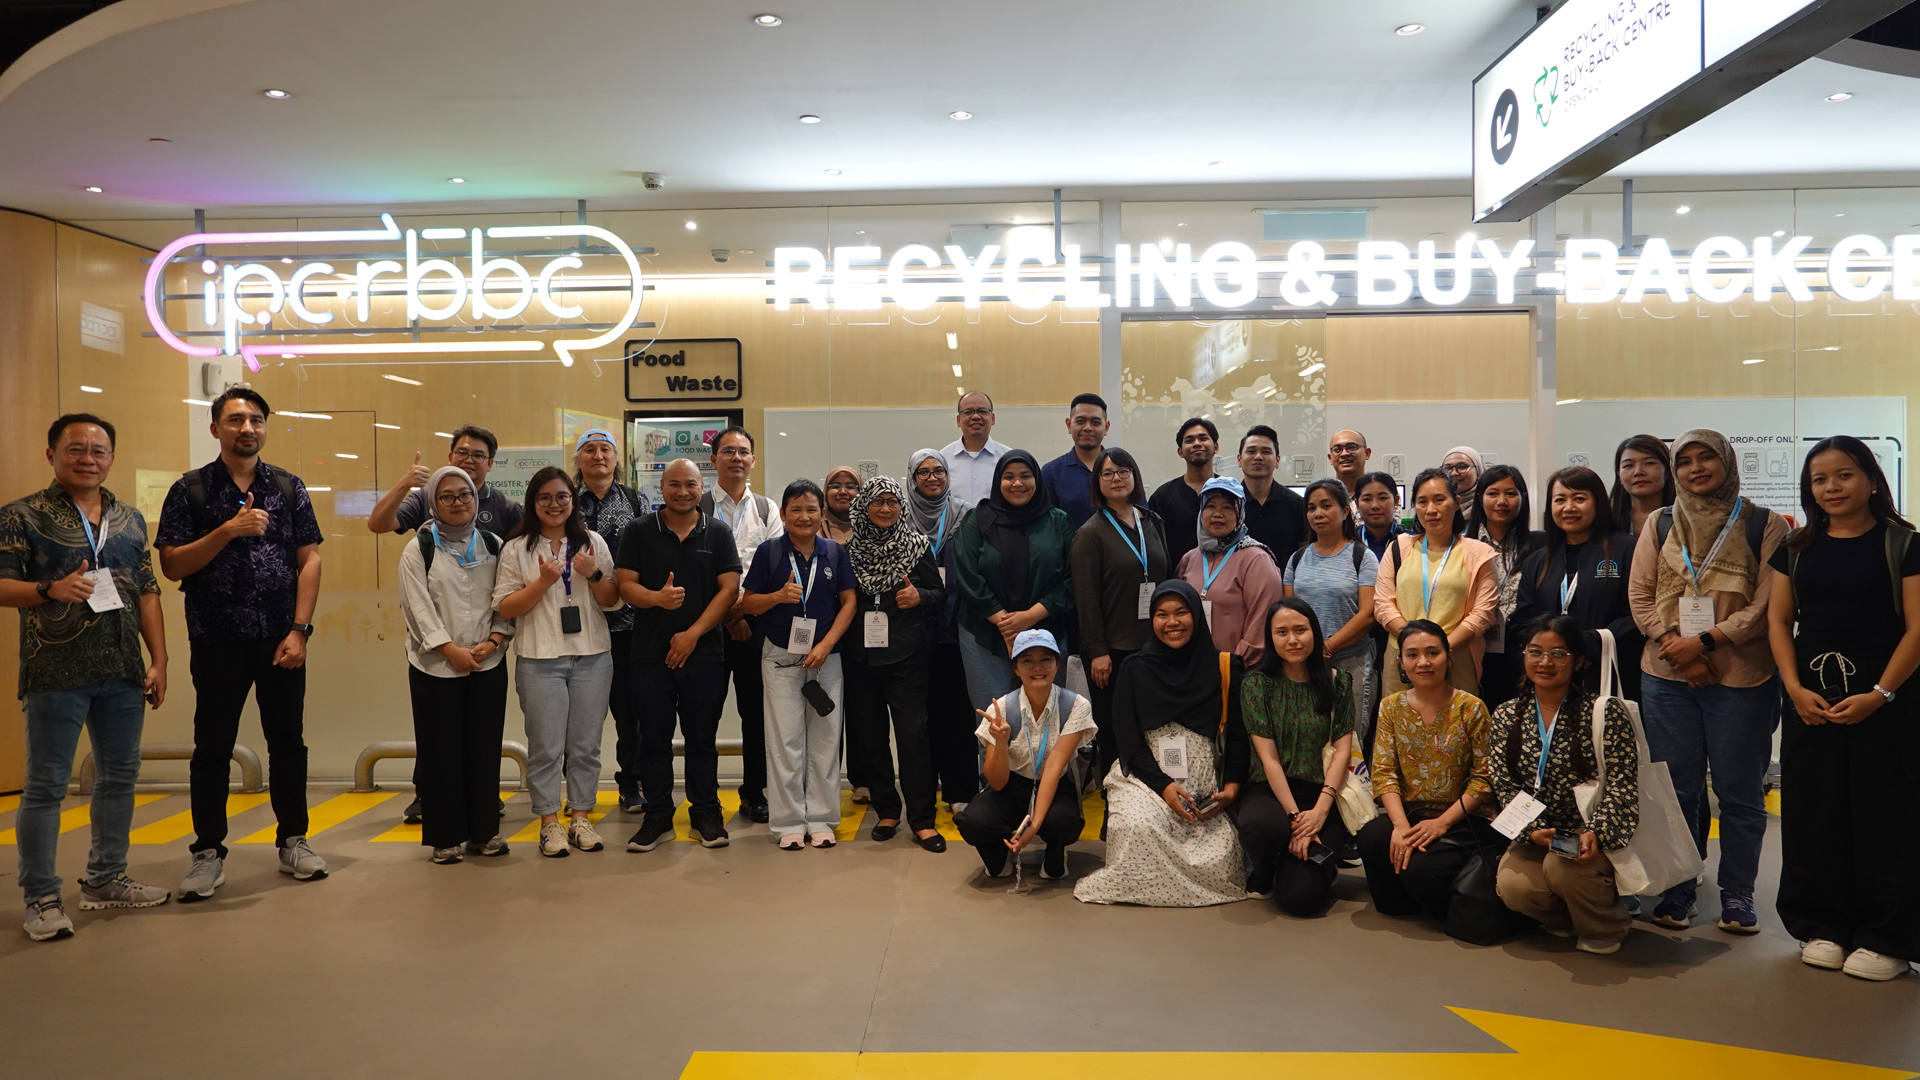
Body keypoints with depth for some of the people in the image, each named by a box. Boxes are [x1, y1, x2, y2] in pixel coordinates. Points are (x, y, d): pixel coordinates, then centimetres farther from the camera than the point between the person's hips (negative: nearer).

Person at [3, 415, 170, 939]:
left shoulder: (130, 519, 14)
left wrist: (159, 660, 8)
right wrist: (51, 589, -24)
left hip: (123, 671, 5)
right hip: (55, 673, -5)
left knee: (119, 777, 12)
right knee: (46, 785, 0)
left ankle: (105, 879, 25)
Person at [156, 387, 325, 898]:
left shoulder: (288, 487, 6)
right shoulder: (190, 490, 1)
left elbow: (309, 559, 2)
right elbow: (172, 566, -5)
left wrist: (299, 630, -6)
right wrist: (229, 530, -18)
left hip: (282, 639, 2)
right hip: (218, 642, -1)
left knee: (289, 741, 8)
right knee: (213, 746, 5)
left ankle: (293, 840, 21)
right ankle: (208, 853, 16)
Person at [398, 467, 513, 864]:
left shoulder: (493, 546, 9)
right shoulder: (418, 550, 1)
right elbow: (419, 608, -7)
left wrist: (493, 641, -9)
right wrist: (452, 650, -15)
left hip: (488, 666, 2)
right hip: (435, 667, -2)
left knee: (484, 749, 7)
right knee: (440, 752, 3)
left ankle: (484, 831, 18)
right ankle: (446, 837, 12)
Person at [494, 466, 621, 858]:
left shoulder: (593, 543, 9)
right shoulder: (516, 548, 2)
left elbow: (612, 601, 9)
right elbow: (505, 607, -2)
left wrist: (593, 574, -10)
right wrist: (543, 581, -15)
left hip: (592, 655, 2)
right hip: (540, 659, -2)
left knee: (586, 744, 7)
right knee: (546, 746, 1)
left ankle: (580, 816, 18)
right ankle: (550, 823, 12)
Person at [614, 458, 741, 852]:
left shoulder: (718, 533, 5)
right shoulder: (639, 532, 5)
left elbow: (729, 588, -2)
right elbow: (625, 584, 0)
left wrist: (694, 633, -10)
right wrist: (657, 598, -21)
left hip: (704, 652, 0)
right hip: (650, 652, 1)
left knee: (702, 737, 6)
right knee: (654, 737, 6)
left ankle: (706, 814, 17)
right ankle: (657, 817, 16)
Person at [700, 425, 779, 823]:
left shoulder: (767, 510, 10)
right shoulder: (698, 508, 1)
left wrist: (745, 602, -10)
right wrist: (726, 611, -9)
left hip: (755, 621, 2)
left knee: (756, 710, 6)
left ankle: (754, 792, 18)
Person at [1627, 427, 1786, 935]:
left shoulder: (1764, 525, 1)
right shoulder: (1659, 525, 9)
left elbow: (1769, 603, -7)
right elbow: (1639, 596, 5)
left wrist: (1705, 640, -15)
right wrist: (1676, 647, -10)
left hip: (1742, 679, -2)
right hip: (1667, 678, 2)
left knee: (1740, 791, 6)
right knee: (1676, 789, 8)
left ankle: (1737, 893, 19)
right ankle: (1677, 891, 19)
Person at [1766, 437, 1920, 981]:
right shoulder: (1797, 548, 8)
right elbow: (1778, 620, 7)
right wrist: (1795, 688, -6)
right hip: (1809, 702, 3)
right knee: (1814, 816, 7)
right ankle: (1823, 927, 20)